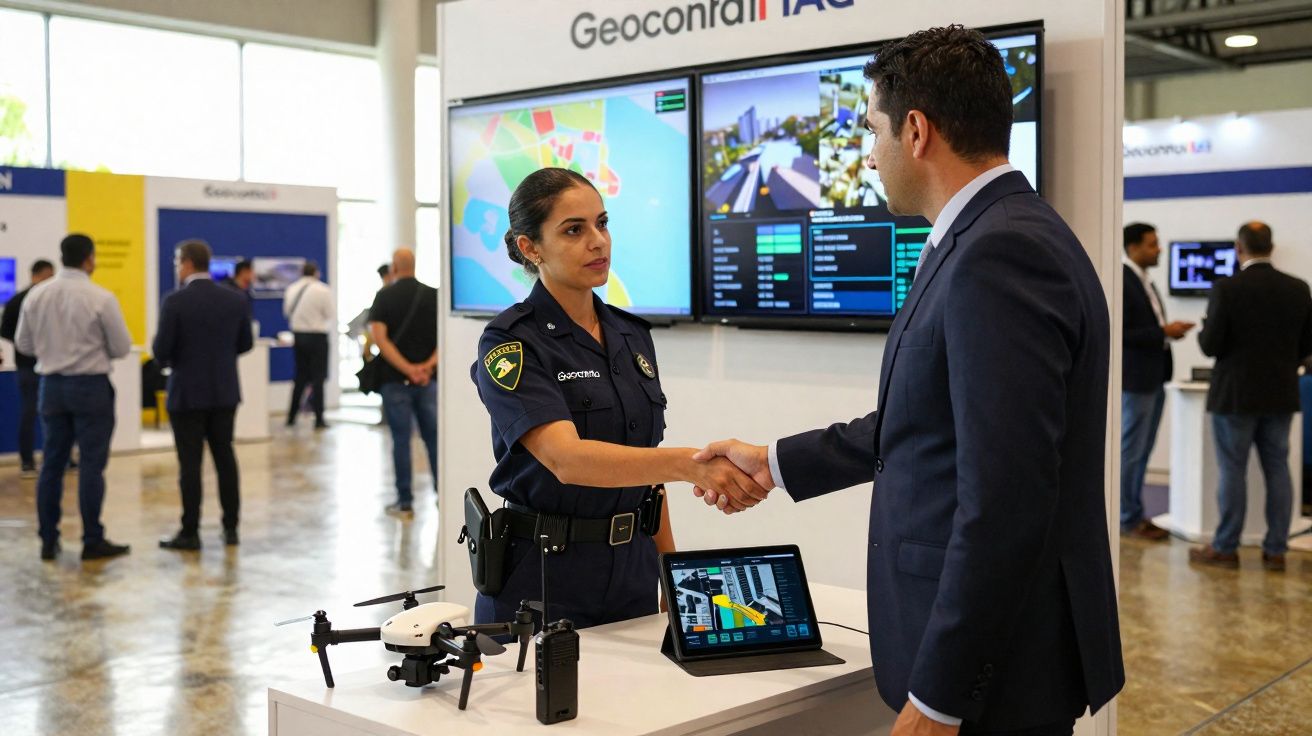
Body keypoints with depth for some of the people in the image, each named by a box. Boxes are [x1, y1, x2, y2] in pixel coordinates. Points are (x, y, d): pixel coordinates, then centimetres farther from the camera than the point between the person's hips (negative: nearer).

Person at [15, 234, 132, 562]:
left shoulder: (36, 296, 1)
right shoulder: (100, 298, -13)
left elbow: (24, 344, 8)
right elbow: (122, 347, -7)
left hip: (52, 384, 5)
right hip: (90, 386, -4)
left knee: (52, 464, 10)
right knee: (91, 464, 1)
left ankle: (48, 541, 14)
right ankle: (92, 541, 4)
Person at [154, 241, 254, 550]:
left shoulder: (175, 301, -14)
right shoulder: (235, 299, 0)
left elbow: (161, 351, -13)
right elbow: (244, 344, 8)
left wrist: (171, 359, 9)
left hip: (188, 393, -4)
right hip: (224, 391, 4)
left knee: (190, 463, 1)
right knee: (225, 458, 11)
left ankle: (190, 532, 6)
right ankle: (231, 527, 15)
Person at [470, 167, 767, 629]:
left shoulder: (633, 335, 7)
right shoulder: (510, 344, -13)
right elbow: (566, 458, -28)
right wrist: (688, 464, -41)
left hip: (634, 571, 6)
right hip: (544, 582, -6)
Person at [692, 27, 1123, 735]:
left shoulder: (1001, 255, -22)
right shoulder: (1002, 238, 9)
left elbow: (1004, 500, -26)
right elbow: (919, 421, 17)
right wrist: (776, 464, 22)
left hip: (993, 673, -9)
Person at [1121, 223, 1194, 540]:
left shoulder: (1143, 279, 14)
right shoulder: (1121, 280, -16)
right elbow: (1120, 332, -21)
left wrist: (1168, 331, 5)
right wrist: (1164, 332, -19)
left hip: (1154, 377, 9)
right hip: (1135, 379, -9)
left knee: (1142, 452, 13)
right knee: (1130, 451, 0)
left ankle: (1134, 513, 21)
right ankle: (1128, 519, 8)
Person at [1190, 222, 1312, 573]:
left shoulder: (1226, 289, -14)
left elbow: (1210, 345, -14)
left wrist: (1204, 330, 7)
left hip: (1235, 395, -4)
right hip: (1281, 395, 4)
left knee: (1233, 471, 2)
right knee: (1277, 470, 9)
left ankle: (1225, 549, 9)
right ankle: (1275, 550, 12)